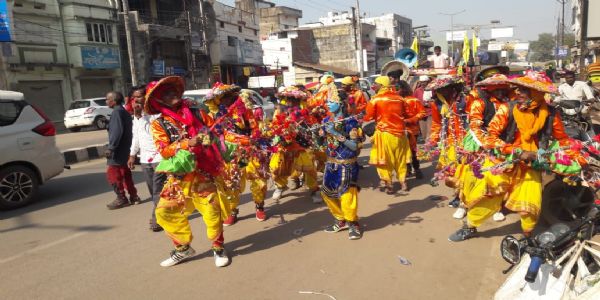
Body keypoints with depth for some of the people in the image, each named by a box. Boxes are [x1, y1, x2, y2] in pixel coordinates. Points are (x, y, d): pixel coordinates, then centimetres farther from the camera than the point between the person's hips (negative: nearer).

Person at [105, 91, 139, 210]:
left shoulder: (117, 112, -15)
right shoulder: (124, 111, 15)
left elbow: (117, 131, -24)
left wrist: (111, 148, -26)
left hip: (118, 150, -10)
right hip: (125, 149, 10)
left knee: (112, 174, -3)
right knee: (125, 174, 15)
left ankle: (121, 199, 2)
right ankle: (133, 196, 19)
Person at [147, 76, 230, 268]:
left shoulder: (196, 114, 7)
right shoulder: (159, 125, 3)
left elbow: (216, 129, 12)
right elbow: (163, 149, -10)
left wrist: (210, 136, -9)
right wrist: (187, 143, -24)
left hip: (203, 173, -1)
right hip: (178, 176, 1)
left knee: (212, 212, -7)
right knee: (165, 212, 0)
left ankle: (218, 248, 19)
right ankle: (183, 248, 23)